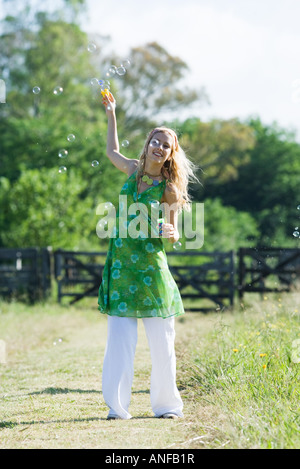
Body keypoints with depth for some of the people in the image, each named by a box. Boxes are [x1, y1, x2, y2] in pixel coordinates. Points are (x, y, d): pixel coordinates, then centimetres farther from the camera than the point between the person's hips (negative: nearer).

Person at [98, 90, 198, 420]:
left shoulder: (169, 188, -1)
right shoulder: (133, 171, 9)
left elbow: (174, 235, 3)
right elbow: (112, 151, 30)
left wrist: (168, 231, -20)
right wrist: (111, 114, 31)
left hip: (151, 266, -3)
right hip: (121, 265, 3)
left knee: (162, 342, 1)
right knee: (120, 340, -3)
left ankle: (166, 405, 12)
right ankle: (117, 407, -1)